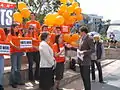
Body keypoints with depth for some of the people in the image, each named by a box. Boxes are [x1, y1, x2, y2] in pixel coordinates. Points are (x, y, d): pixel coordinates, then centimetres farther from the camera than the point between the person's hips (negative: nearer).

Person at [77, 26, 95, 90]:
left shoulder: (89, 39, -13)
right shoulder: (81, 39, 12)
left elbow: (93, 50, -19)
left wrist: (83, 53, -24)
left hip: (86, 62, -8)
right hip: (80, 61, 8)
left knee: (86, 78, -1)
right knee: (83, 77, 16)